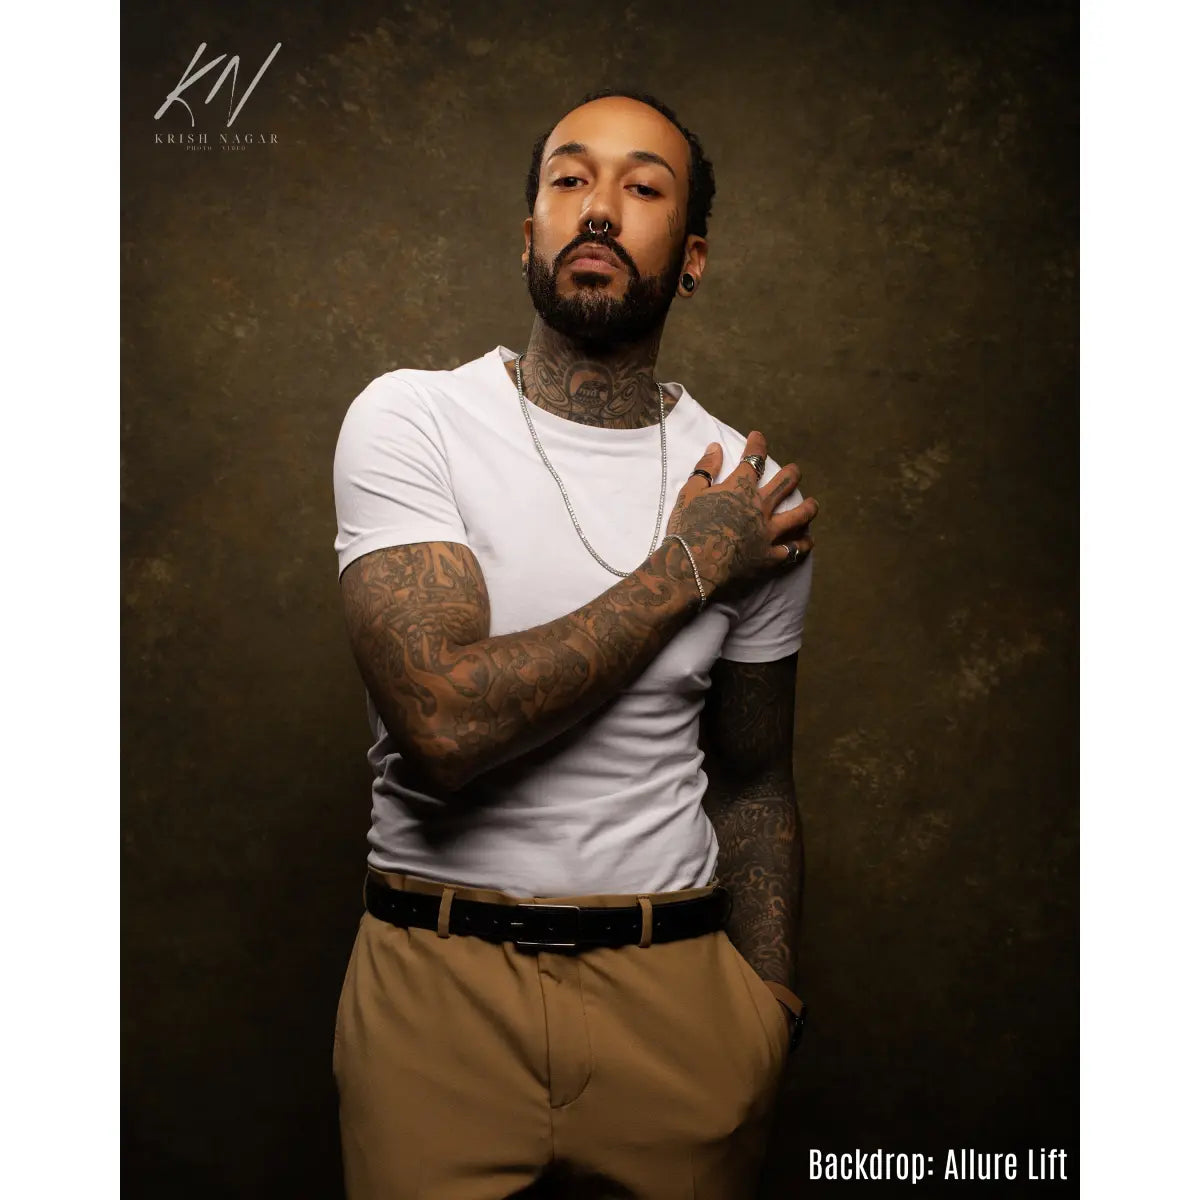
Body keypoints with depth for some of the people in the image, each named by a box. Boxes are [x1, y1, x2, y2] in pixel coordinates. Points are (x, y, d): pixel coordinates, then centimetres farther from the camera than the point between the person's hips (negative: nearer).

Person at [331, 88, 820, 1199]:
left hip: (675, 990, 3)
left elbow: (753, 784, 9)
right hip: (439, 986, -2)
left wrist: (771, 1015, 6)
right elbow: (444, 722, -23)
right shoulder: (408, 420, -9)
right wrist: (685, 570, -15)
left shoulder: (751, 494, 0)